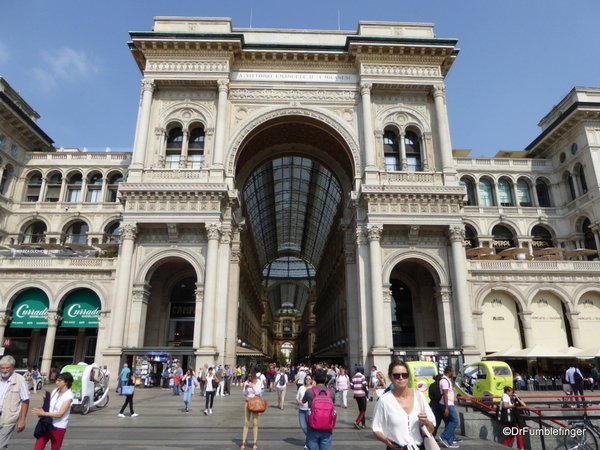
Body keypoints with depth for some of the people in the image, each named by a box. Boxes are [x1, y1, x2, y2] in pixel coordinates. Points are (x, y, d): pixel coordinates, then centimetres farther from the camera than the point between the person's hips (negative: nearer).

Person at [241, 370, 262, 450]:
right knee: (246, 422, 3)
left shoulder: (258, 382, -4)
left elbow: (258, 392, -10)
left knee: (255, 422, 0)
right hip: (248, 402, 2)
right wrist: (245, 388, -15)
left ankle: (255, 443, 8)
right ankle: (243, 442, 8)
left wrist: (252, 386, -22)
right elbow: (244, 394, 3)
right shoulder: (246, 382, 2)